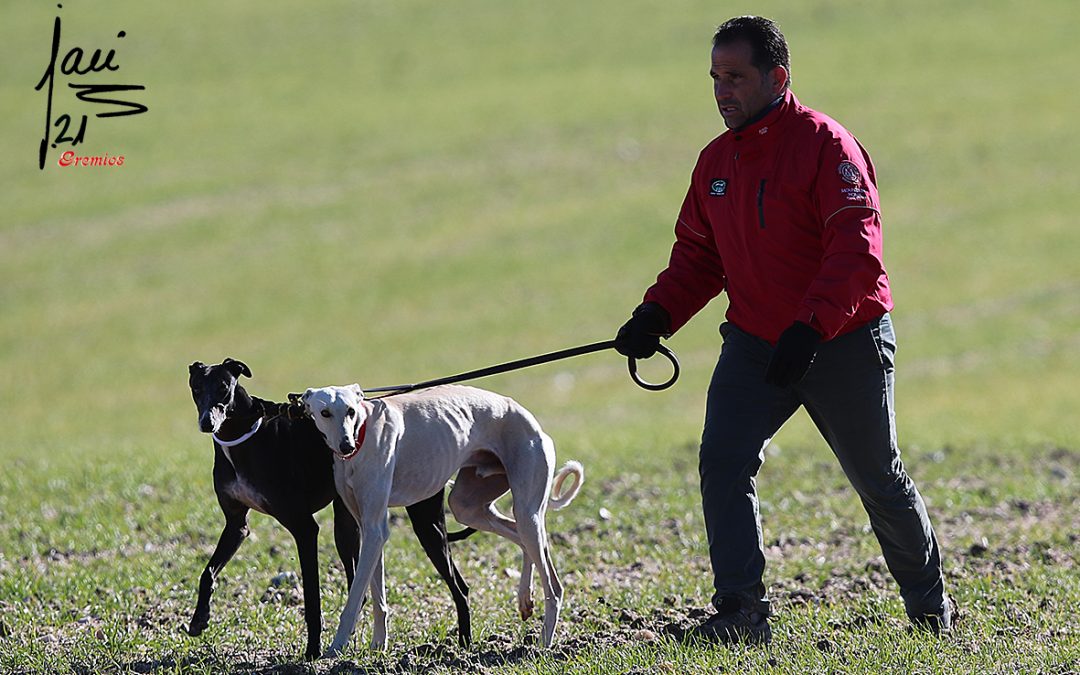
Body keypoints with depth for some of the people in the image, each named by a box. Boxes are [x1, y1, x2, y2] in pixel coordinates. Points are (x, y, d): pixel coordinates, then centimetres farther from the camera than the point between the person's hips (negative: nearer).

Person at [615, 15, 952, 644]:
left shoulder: (826, 144, -15)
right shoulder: (715, 161, 7)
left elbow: (857, 247, -24)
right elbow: (698, 256, 14)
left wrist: (810, 326, -35)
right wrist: (657, 315, -4)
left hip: (845, 344, -5)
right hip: (755, 344, 5)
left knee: (879, 479, 9)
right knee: (723, 462, -15)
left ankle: (930, 602, 31)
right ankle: (742, 611, -13)